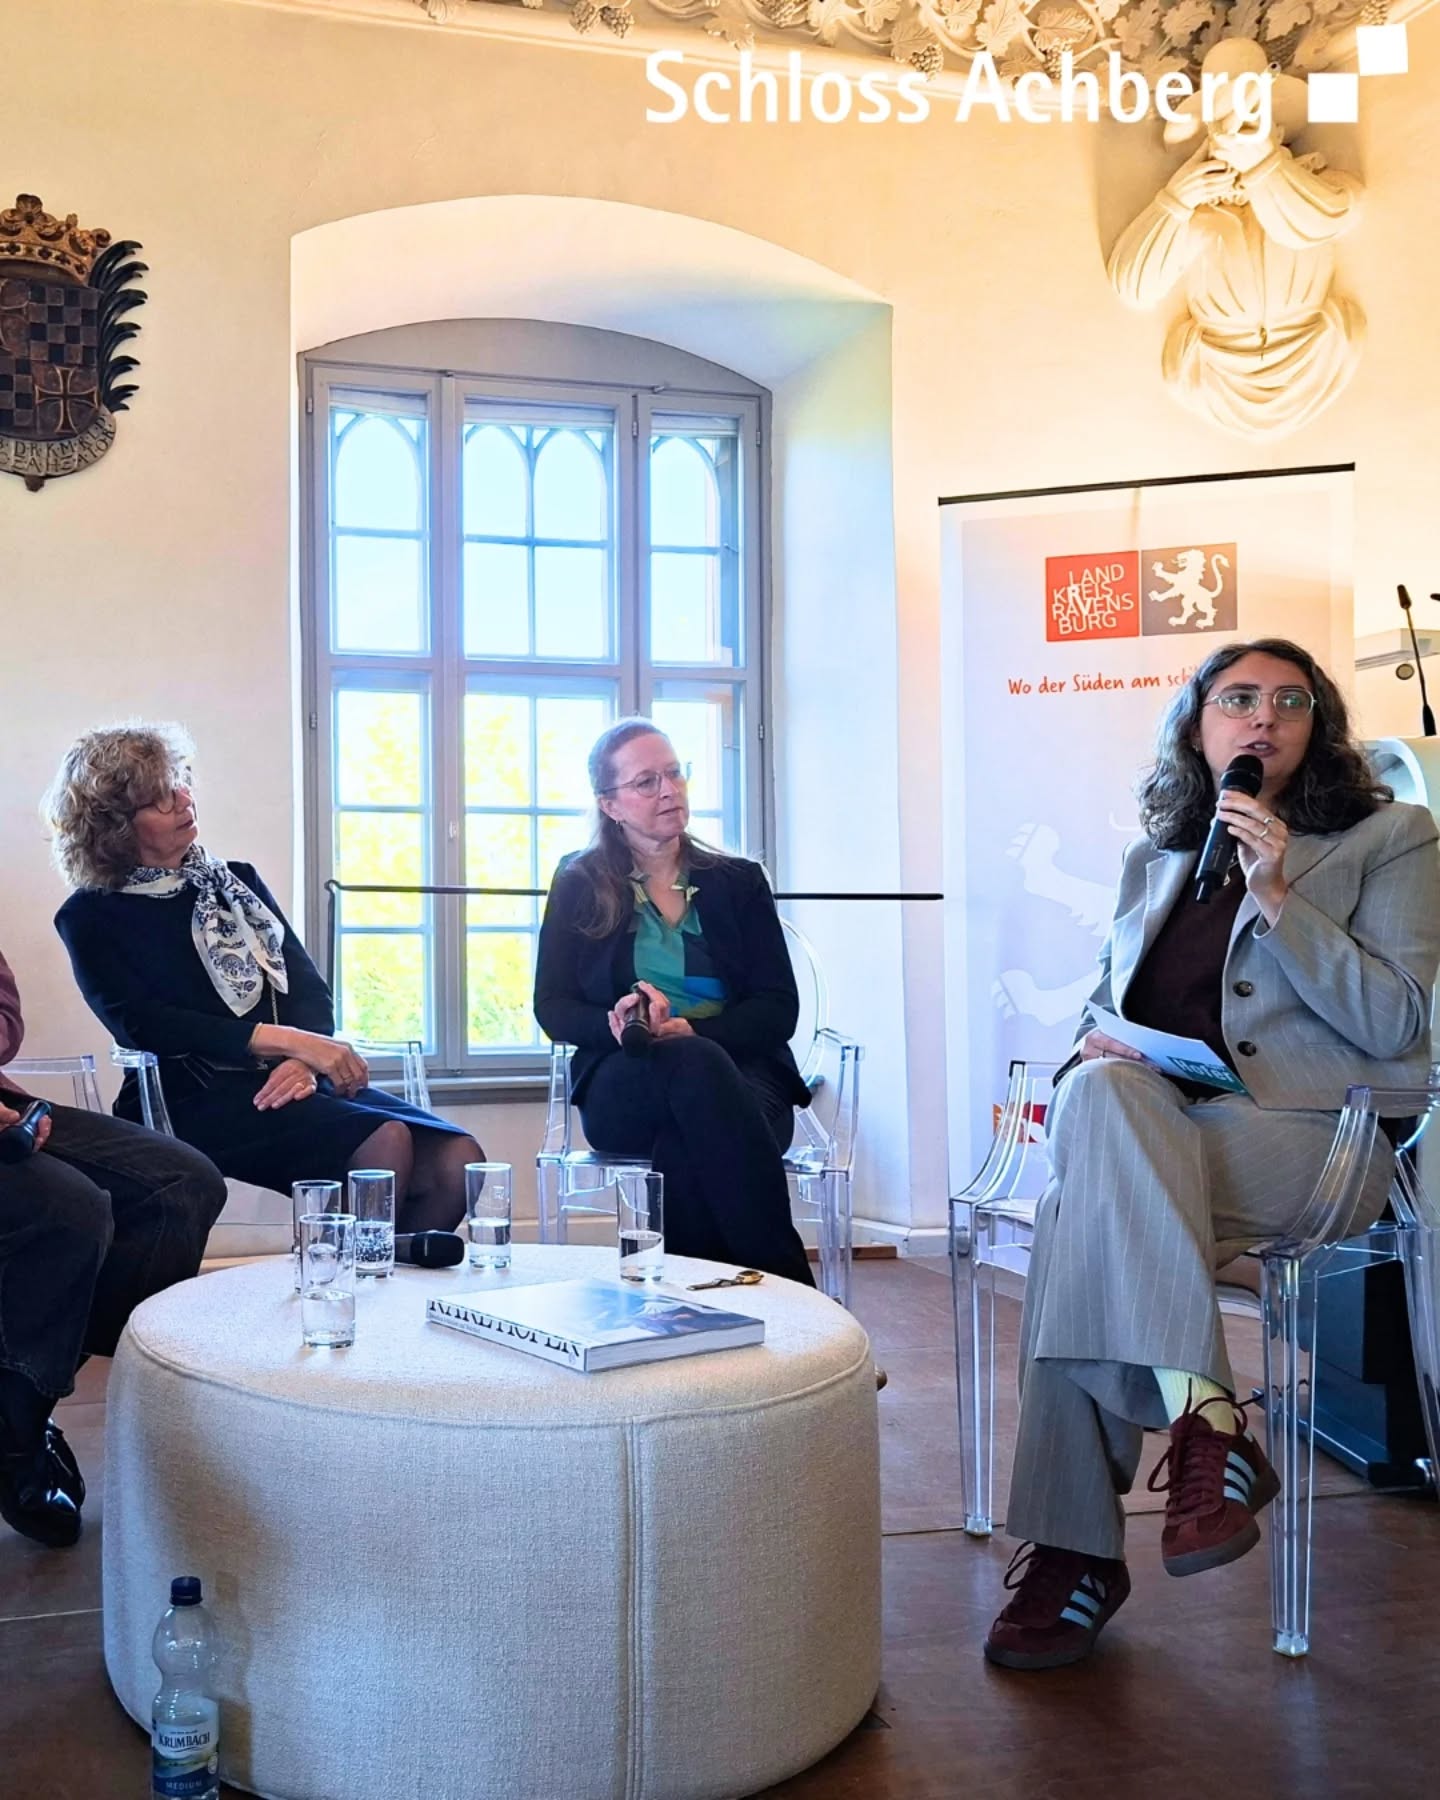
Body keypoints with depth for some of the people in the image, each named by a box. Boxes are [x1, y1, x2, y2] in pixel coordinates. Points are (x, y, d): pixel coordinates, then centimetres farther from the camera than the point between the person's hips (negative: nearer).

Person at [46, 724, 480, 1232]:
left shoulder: (236, 881, 21)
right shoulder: (91, 917, 6)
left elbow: (311, 989, 11)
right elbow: (145, 1026, -9)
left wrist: (305, 1061, -12)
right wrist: (291, 1042, -19)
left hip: (288, 1082, 5)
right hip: (193, 1099, -5)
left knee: (455, 1159, -22)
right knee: (384, 1143, -31)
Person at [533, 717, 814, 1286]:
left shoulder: (739, 882, 14)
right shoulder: (579, 887, 13)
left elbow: (779, 1009, 4)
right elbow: (552, 1009, 5)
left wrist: (690, 1030, -16)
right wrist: (618, 1023, -18)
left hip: (741, 1077, 1)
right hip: (623, 1087, 0)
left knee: (685, 1147, -37)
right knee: (698, 1069, -36)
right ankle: (789, 1288, -35)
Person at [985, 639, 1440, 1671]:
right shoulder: (1154, 860, 24)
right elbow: (1105, 1002, 25)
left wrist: (1276, 894, -10)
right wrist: (1099, 1045, 0)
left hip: (1309, 1129, -4)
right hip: (1154, 1125, 5)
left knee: (1082, 1205, -32)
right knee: (1099, 1094, -33)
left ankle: (1075, 1554, -30)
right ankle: (1205, 1421, -31)